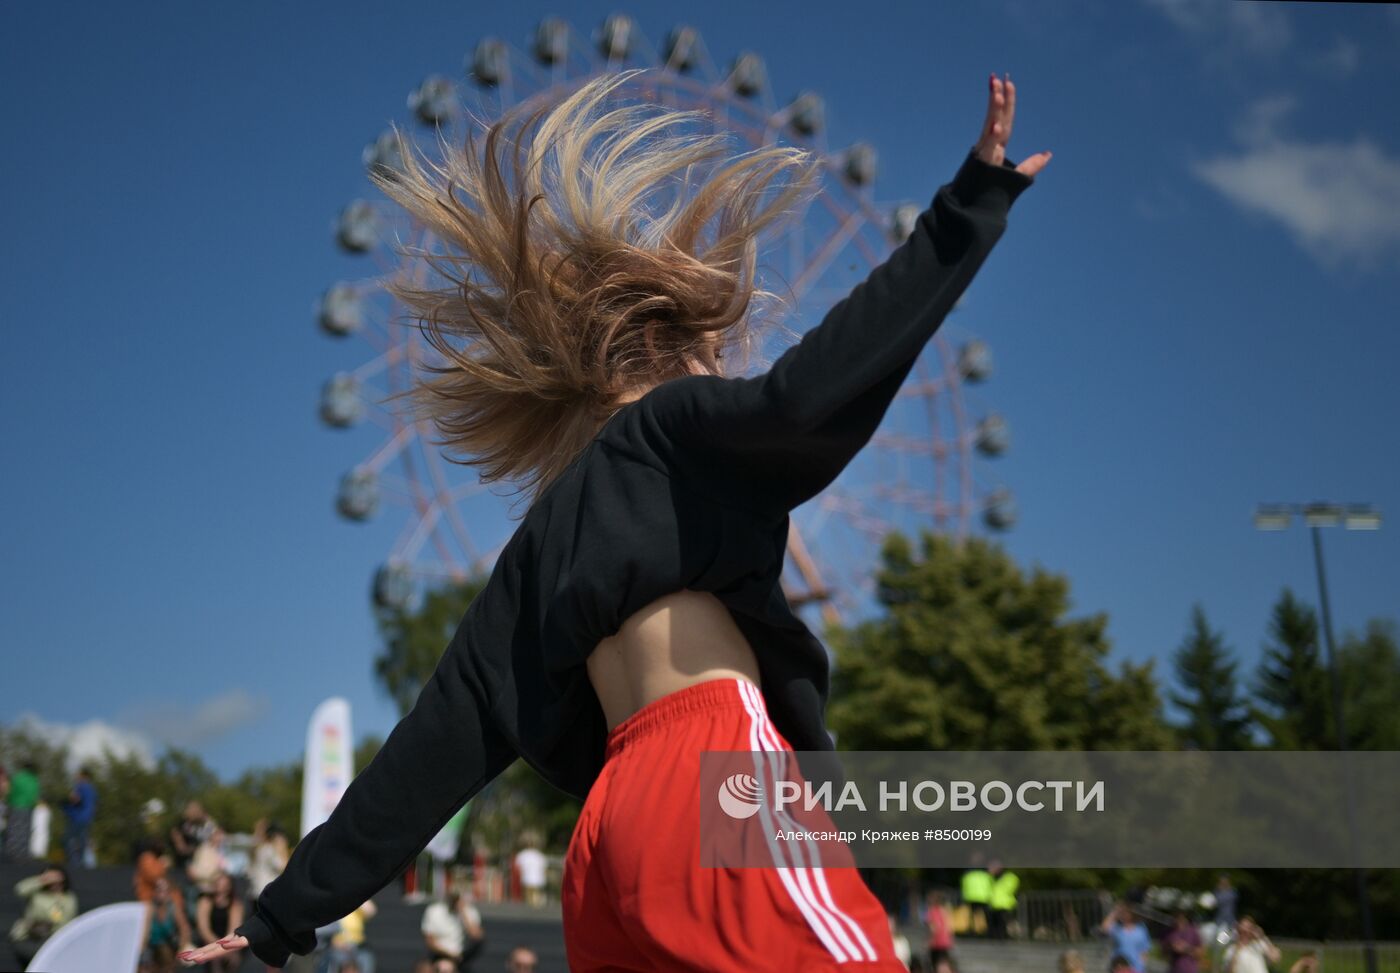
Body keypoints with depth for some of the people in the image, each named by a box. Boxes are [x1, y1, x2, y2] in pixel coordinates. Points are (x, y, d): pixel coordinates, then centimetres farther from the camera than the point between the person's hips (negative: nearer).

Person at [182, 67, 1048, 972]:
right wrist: (972, 205, -7)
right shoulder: (670, 431, 11)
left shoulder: (539, 554, 28)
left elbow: (440, 741, 23)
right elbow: (808, 401, -10)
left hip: (616, 830, 8)